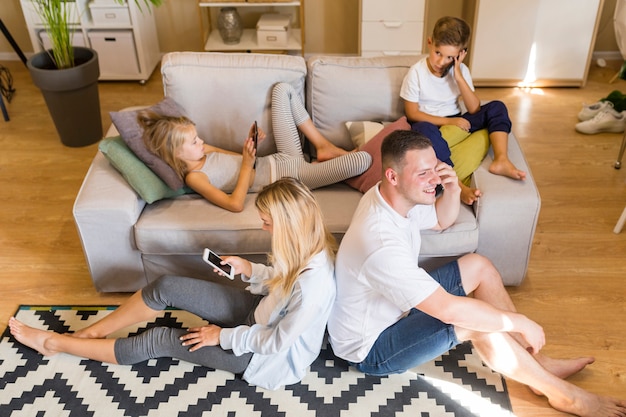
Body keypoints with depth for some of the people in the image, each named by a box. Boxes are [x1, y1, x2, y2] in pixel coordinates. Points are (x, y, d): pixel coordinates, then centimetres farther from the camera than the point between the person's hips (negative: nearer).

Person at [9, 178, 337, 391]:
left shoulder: (312, 284, -39)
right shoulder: (308, 247, -13)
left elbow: (275, 342, -27)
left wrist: (223, 336, -15)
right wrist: (250, 270, -7)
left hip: (266, 355, -7)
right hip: (261, 312, 7)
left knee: (159, 341, -4)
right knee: (165, 287, -4)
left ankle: (54, 343, 14)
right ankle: (89, 333, 17)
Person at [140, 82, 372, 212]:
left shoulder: (201, 150, 7)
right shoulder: (194, 177, -18)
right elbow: (235, 204, -30)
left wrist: (249, 144, -6)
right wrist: (248, 165, -26)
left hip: (282, 160, 9)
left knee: (282, 88, 16)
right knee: (363, 160, -24)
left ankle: (324, 147, 11)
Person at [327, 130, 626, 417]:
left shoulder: (392, 196, -10)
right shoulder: (381, 243, -38)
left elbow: (441, 221, 10)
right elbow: (448, 309, -37)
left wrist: (452, 191, -13)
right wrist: (521, 323, -24)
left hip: (395, 304, 9)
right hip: (369, 348, -9)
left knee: (479, 267, 3)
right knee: (478, 322, -26)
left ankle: (537, 364, 12)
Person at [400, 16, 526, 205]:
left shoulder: (461, 70, -3)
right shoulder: (416, 72, -13)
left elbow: (474, 110, -9)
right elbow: (412, 113, -13)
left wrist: (459, 77, -20)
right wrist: (448, 121, -21)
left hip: (456, 124, 5)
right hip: (430, 125, -4)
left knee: (496, 107, -11)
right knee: (424, 130, -41)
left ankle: (501, 161, -30)